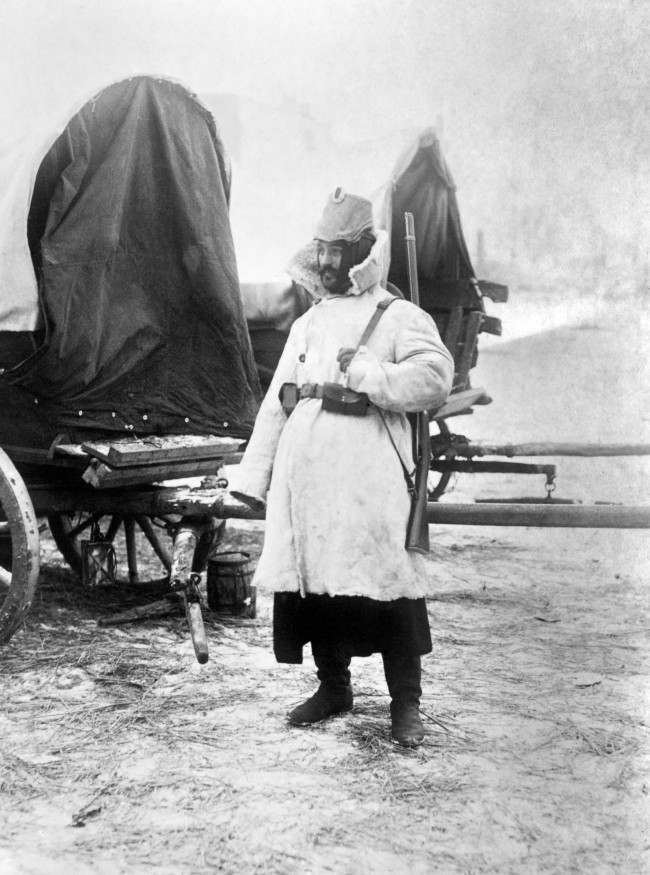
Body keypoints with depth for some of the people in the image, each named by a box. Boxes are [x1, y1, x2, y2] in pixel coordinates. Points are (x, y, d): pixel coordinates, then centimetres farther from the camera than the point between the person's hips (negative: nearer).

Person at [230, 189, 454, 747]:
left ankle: (406, 703, 10)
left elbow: (435, 378, -15)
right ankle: (333, 687, 27)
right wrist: (254, 475, 14)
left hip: (371, 484, -6)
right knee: (312, 582, 9)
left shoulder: (399, 317, 2)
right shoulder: (307, 324, 21)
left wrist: (366, 375, -14)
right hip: (304, 481, 6)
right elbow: (275, 403, 20)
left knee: (386, 586, -4)